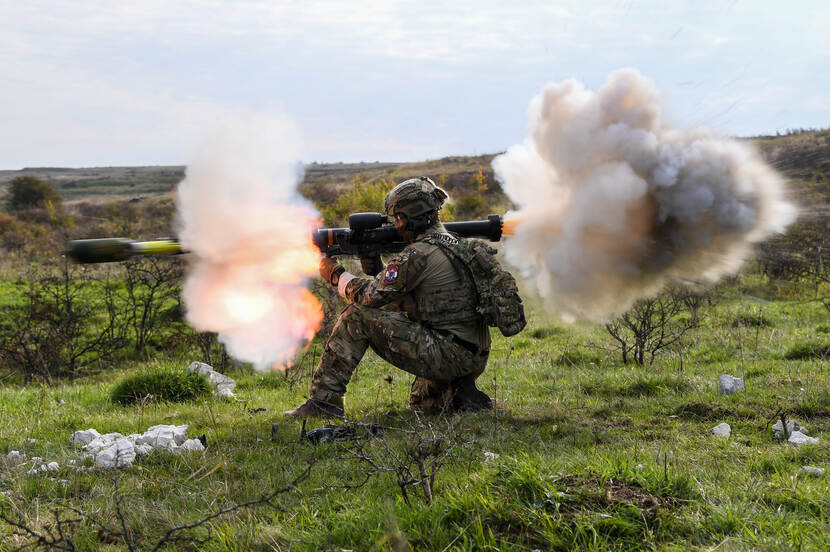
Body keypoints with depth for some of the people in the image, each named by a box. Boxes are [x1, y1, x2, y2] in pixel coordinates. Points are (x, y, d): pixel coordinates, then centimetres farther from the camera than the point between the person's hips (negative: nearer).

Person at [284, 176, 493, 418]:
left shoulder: (420, 253, -14)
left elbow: (371, 295, -10)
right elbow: (404, 301, 24)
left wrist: (336, 275, 7)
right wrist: (374, 263, 15)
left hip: (446, 354, -9)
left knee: (357, 316, -6)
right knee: (422, 403, 36)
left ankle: (324, 400, -5)